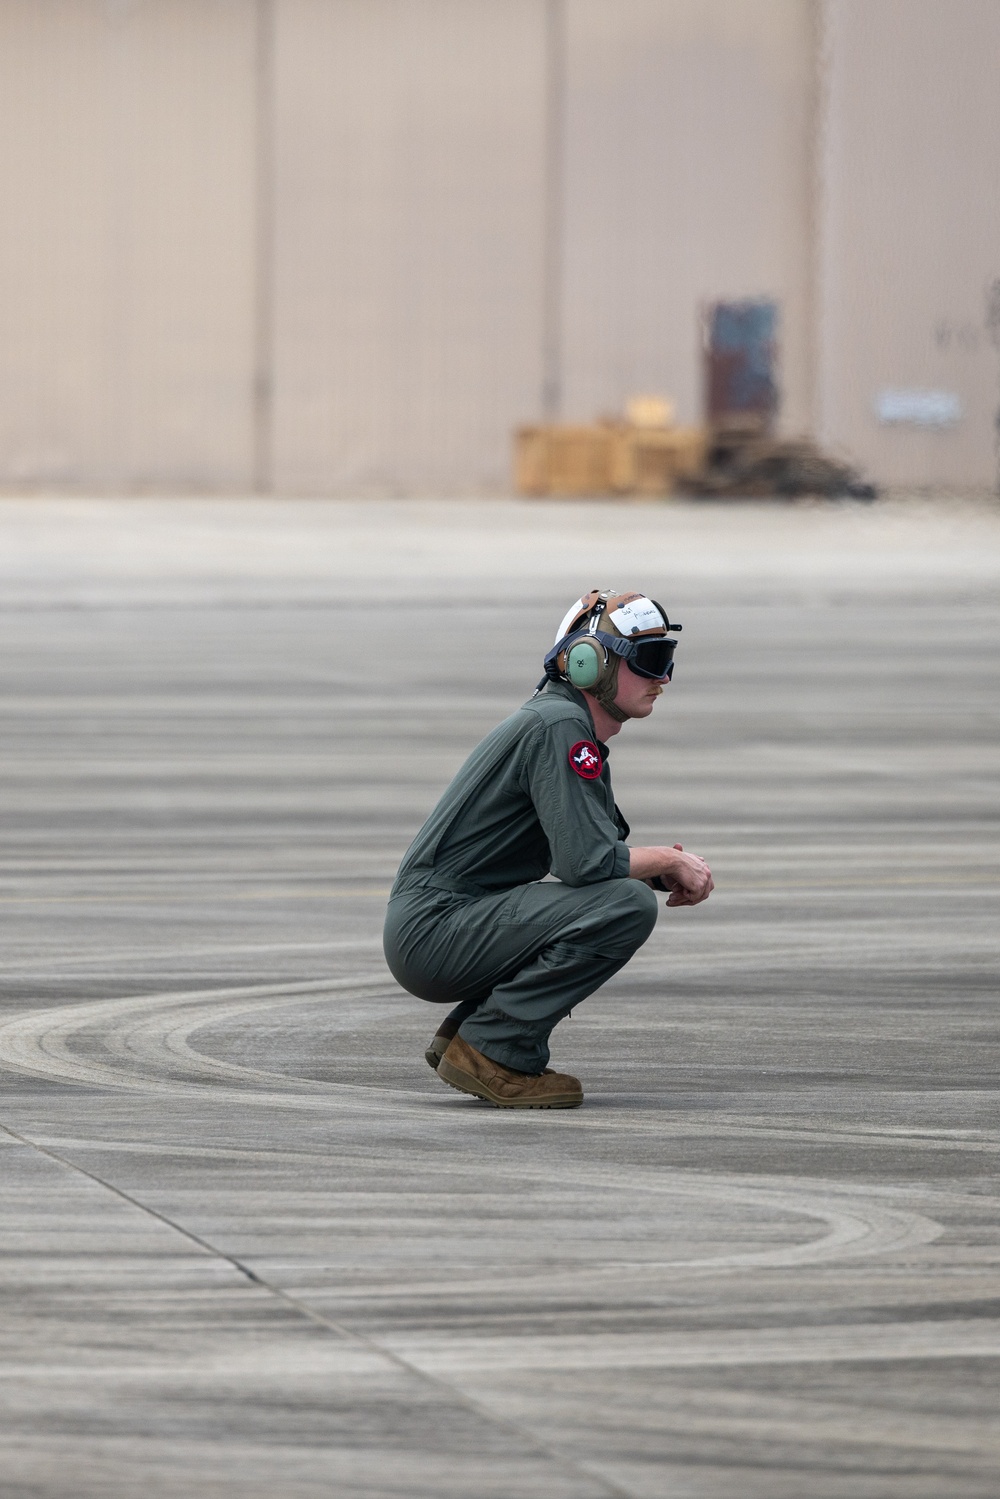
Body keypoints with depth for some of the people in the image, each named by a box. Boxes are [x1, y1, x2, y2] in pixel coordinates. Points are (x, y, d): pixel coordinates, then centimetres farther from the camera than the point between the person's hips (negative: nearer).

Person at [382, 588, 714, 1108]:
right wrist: (669, 861, -5)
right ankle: (490, 1050, -13)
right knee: (628, 905, -20)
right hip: (433, 926, -10)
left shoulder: (572, 725, 17)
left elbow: (598, 850, 21)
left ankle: (466, 1034, 12)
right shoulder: (558, 726, -14)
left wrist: (669, 869, 2)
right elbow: (585, 861, -22)